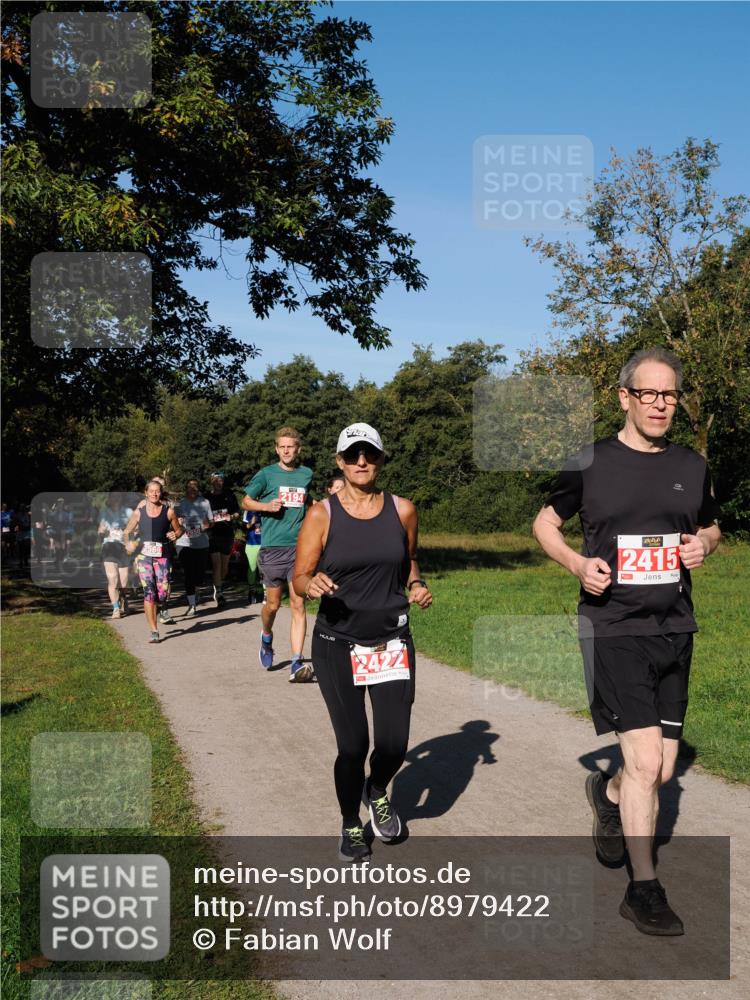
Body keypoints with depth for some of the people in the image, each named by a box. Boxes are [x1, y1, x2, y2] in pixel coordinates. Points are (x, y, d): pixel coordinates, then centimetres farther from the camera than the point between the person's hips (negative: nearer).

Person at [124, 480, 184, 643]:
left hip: (162, 556, 1)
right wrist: (128, 543, -6)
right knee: (148, 592, -11)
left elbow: (179, 530, 14)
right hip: (144, 556, 0)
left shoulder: (168, 511, 3)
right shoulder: (139, 512, 4)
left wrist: (174, 535, -8)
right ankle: (154, 631, -7)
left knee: (162, 594, -4)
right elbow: (126, 532, 13)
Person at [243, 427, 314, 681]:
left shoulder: (307, 474, 9)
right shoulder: (266, 474, 1)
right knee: (273, 604, 8)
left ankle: (297, 664, -9)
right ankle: (267, 637, 41)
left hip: (299, 547, 1)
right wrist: (267, 506, -10)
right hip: (272, 548, -1)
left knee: (298, 605, -7)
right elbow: (246, 501, 9)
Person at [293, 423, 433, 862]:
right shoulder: (322, 515, -5)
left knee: (394, 743, -2)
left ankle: (378, 792, 34)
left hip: (392, 640, 2)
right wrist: (312, 585, -25)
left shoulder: (402, 510, 2)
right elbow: (300, 577, -3)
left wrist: (416, 585, 0)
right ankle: (351, 825, 27)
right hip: (337, 644, -2)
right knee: (353, 744, -1)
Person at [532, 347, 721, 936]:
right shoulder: (590, 465, -3)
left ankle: (608, 792, 42)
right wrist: (577, 563, -11)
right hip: (613, 628, -4)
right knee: (645, 762, -9)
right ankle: (644, 890, 7)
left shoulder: (691, 467, 8)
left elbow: (710, 525, 23)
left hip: (675, 631, 5)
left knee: (663, 770, 9)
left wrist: (704, 545, -1)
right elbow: (545, 523, 8)